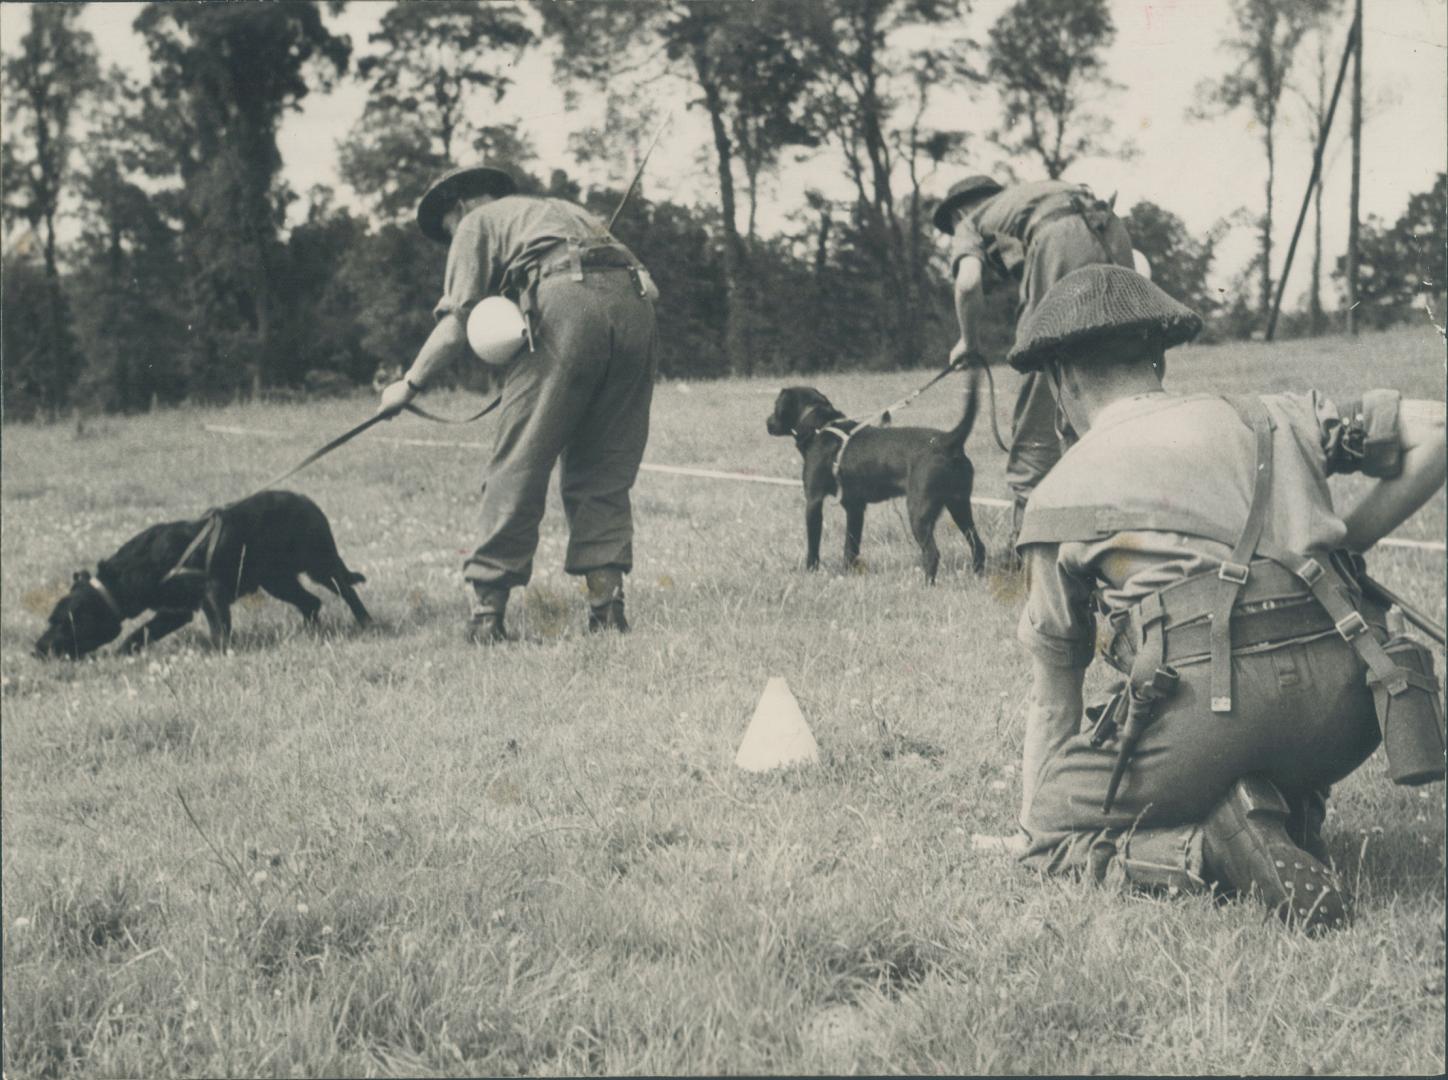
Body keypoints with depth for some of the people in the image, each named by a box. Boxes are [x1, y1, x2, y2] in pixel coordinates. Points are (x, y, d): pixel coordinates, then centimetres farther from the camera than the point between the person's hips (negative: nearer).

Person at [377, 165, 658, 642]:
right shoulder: (563, 209, 39)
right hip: (634, 300, 6)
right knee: (605, 473, 11)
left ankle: (487, 607, -2)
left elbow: (457, 326, 8)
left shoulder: (477, 222, 20)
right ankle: (607, 606, 3)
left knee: (518, 466, -1)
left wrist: (409, 385, 20)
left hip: (565, 301, -6)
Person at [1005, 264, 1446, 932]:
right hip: (1341, 707, 4)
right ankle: (1289, 816, 8)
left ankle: (1218, 849, -11)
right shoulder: (1266, 418, 22)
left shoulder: (1060, 497, 17)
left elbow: (1054, 698, 22)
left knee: (1049, 840, 14)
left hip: (1201, 697, -4)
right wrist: (1343, 548, 24)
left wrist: (1034, 831, 34)